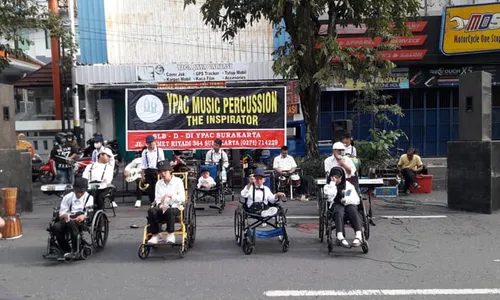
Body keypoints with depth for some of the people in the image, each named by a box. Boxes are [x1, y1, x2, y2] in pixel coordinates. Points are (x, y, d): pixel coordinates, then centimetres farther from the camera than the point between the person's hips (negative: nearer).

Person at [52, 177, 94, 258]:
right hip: (68, 218, 3)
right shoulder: (68, 197, 20)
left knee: (71, 223, -38)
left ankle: (75, 250, -30)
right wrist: (65, 215, -12)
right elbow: (61, 212, 13)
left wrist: (83, 216, -23)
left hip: (81, 220, -3)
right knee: (56, 227, -29)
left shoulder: (89, 198, 15)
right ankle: (67, 251, -19)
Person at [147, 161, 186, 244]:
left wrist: (170, 195, -19)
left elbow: (182, 198, -7)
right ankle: (156, 235, -13)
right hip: (162, 208, 4)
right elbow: (157, 199, 9)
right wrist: (160, 204, -14)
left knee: (170, 211, -38)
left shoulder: (178, 181, 2)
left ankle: (170, 234, -19)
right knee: (151, 211, -28)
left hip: (175, 207, -4)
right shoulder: (158, 184, 15)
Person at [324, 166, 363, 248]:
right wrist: (332, 183, -2)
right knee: (339, 212, -38)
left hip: (349, 204, 1)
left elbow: (357, 200, 13)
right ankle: (340, 237, -55)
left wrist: (347, 200, -7)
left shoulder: (348, 185, 21)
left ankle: (359, 236, -52)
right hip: (336, 205, -1)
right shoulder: (328, 186, 18)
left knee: (353, 211, -35)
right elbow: (330, 197, -6)